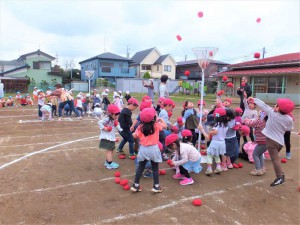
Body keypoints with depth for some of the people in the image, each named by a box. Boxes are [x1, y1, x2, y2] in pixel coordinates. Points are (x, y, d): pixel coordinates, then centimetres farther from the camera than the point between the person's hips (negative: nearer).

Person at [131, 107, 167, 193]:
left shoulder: (141, 127, -5)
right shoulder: (156, 125, -8)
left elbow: (135, 136, 0)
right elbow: (165, 125, 9)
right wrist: (160, 119, 23)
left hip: (143, 149, 2)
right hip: (153, 149, -2)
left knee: (140, 167, 13)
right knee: (155, 168, 10)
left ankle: (136, 185, 20)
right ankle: (156, 186, 16)